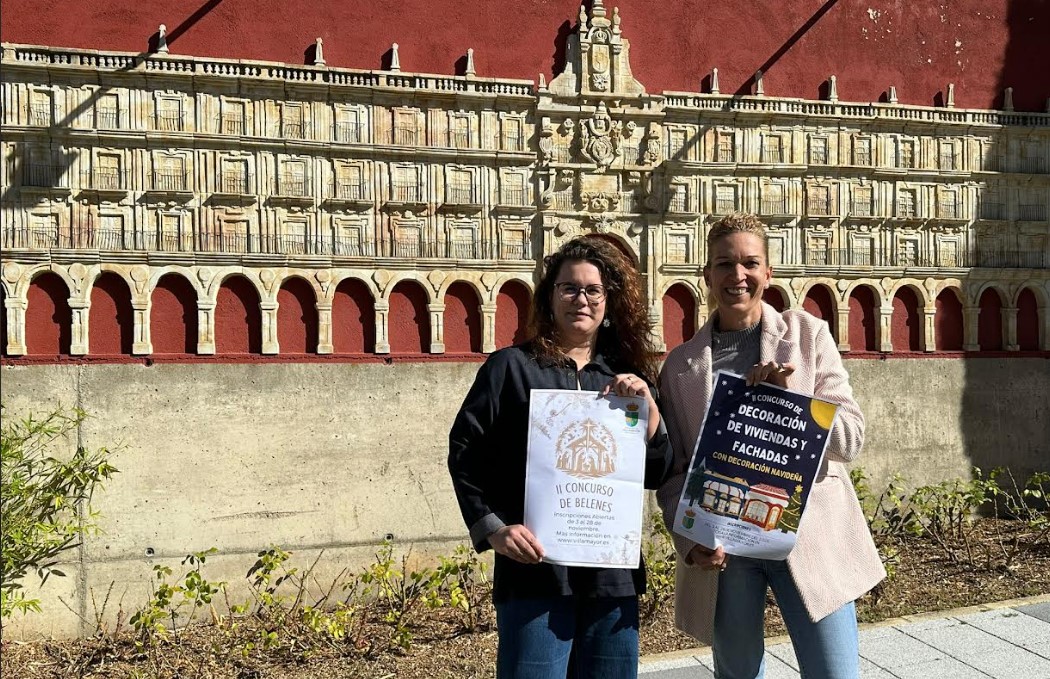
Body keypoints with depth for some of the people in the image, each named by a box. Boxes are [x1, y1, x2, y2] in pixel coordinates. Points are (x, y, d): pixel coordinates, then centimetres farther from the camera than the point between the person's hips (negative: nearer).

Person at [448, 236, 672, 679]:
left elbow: (656, 475, 9)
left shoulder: (625, 375, 11)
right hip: (535, 566, -4)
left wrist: (648, 407, -6)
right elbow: (464, 451, -1)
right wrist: (492, 529, -12)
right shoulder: (512, 367, 1)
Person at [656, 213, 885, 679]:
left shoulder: (808, 334, 3)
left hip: (808, 537, -1)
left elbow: (850, 439, -1)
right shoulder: (681, 364, 5)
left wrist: (790, 398, -18)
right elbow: (672, 470, 5)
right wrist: (691, 542, -11)